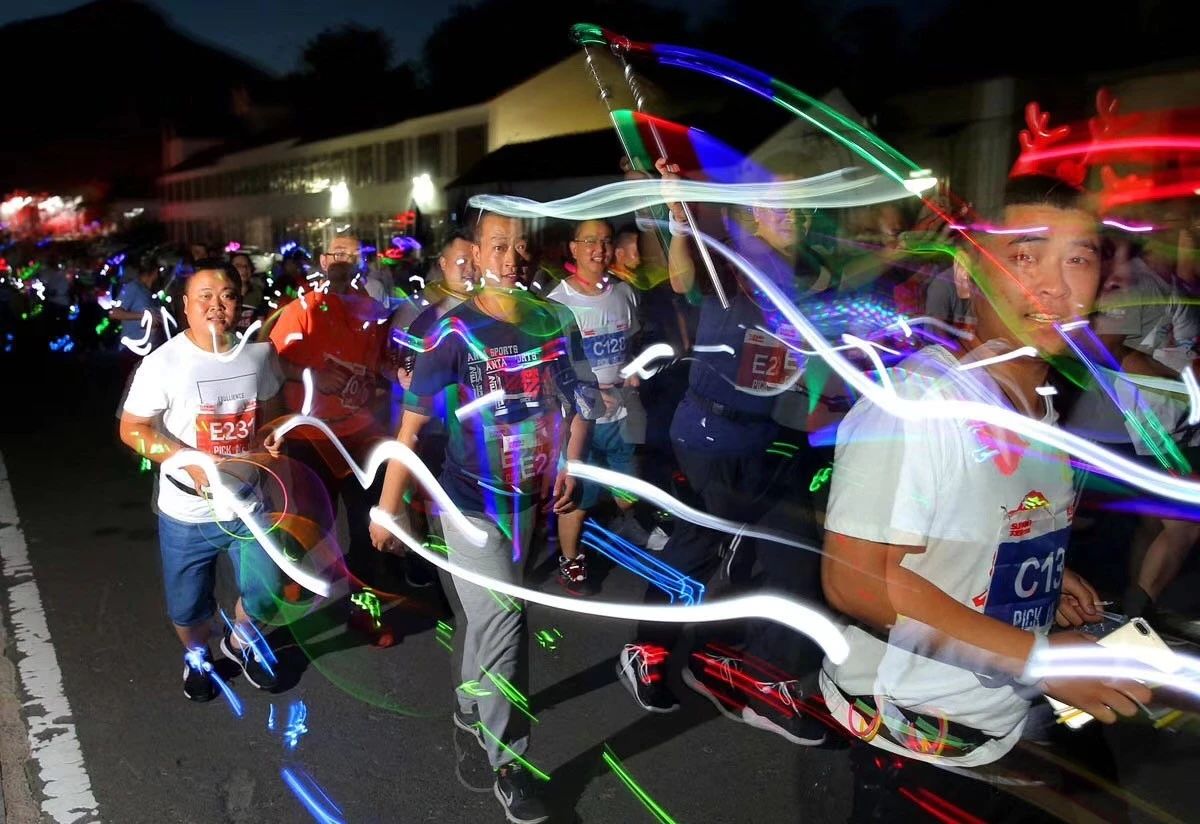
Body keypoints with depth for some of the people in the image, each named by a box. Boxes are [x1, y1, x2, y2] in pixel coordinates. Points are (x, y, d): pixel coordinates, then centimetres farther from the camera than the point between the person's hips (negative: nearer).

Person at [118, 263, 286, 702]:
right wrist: (189, 460, -23)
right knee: (188, 604, 14)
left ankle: (240, 640, 46)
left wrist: (271, 433, -9)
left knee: (265, 590, 12)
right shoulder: (164, 361, -15)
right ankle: (198, 655, 47)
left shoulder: (259, 352, -5)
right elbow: (132, 429, -11)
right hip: (188, 511, -2)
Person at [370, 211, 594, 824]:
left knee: (487, 611, 22)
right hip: (471, 499, -5)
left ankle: (472, 707, 46)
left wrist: (569, 465, 7)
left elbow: (578, 400, 11)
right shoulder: (456, 330, -18)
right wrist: (388, 507, -15)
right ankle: (510, 765, 9)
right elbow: (412, 421, -16)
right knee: (502, 620, -8)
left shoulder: (554, 322, -4)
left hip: (525, 497, 5)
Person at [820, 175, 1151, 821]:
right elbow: (854, 579, -29)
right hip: (915, 745, -8)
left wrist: (1039, 576, 0)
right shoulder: (915, 402, -25)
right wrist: (1039, 655, -27)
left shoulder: (1041, 404, 3)